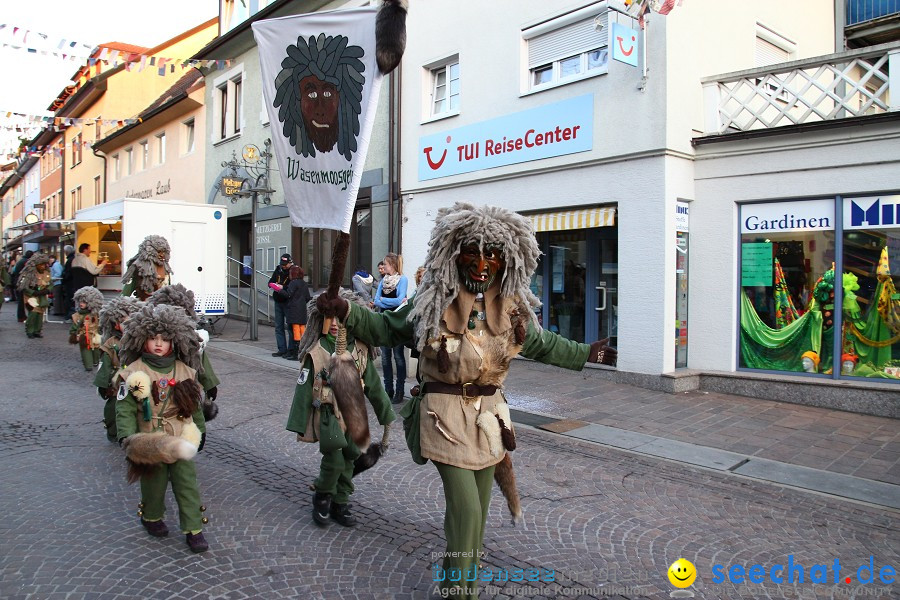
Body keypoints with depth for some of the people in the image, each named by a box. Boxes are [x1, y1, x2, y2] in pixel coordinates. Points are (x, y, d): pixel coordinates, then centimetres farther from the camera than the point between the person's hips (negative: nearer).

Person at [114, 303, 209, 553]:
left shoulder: (185, 371, 2)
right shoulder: (133, 372, -8)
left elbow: (194, 403, 11)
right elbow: (124, 408, -11)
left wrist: (200, 429, 17)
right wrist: (127, 436, -22)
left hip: (182, 440, 2)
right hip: (149, 442, -2)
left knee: (187, 483, 3)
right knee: (154, 483, 14)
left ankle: (193, 529, 12)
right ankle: (152, 518, 41)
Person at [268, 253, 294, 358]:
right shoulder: (278, 270, 8)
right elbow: (270, 282, 9)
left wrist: (282, 287, -23)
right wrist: (275, 286, -11)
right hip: (278, 302, 7)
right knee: (278, 326, 9)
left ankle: (291, 349, 3)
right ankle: (282, 349, 16)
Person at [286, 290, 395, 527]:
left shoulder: (360, 350, -1)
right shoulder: (316, 352, -10)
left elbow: (373, 384, 5)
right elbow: (304, 389, -6)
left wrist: (386, 415, 8)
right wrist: (299, 425, -4)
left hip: (354, 416, 4)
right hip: (328, 414, -3)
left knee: (348, 462, 11)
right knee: (334, 460, -15)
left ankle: (339, 504, 31)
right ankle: (322, 497, 13)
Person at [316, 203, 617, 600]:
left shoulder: (513, 308, 4)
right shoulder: (433, 303, -7)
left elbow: (543, 345, 19)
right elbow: (386, 328, 3)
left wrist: (586, 354, 22)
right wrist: (346, 312, -10)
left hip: (489, 416, 5)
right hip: (446, 415, -4)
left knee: (476, 510, 15)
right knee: (466, 510, -9)